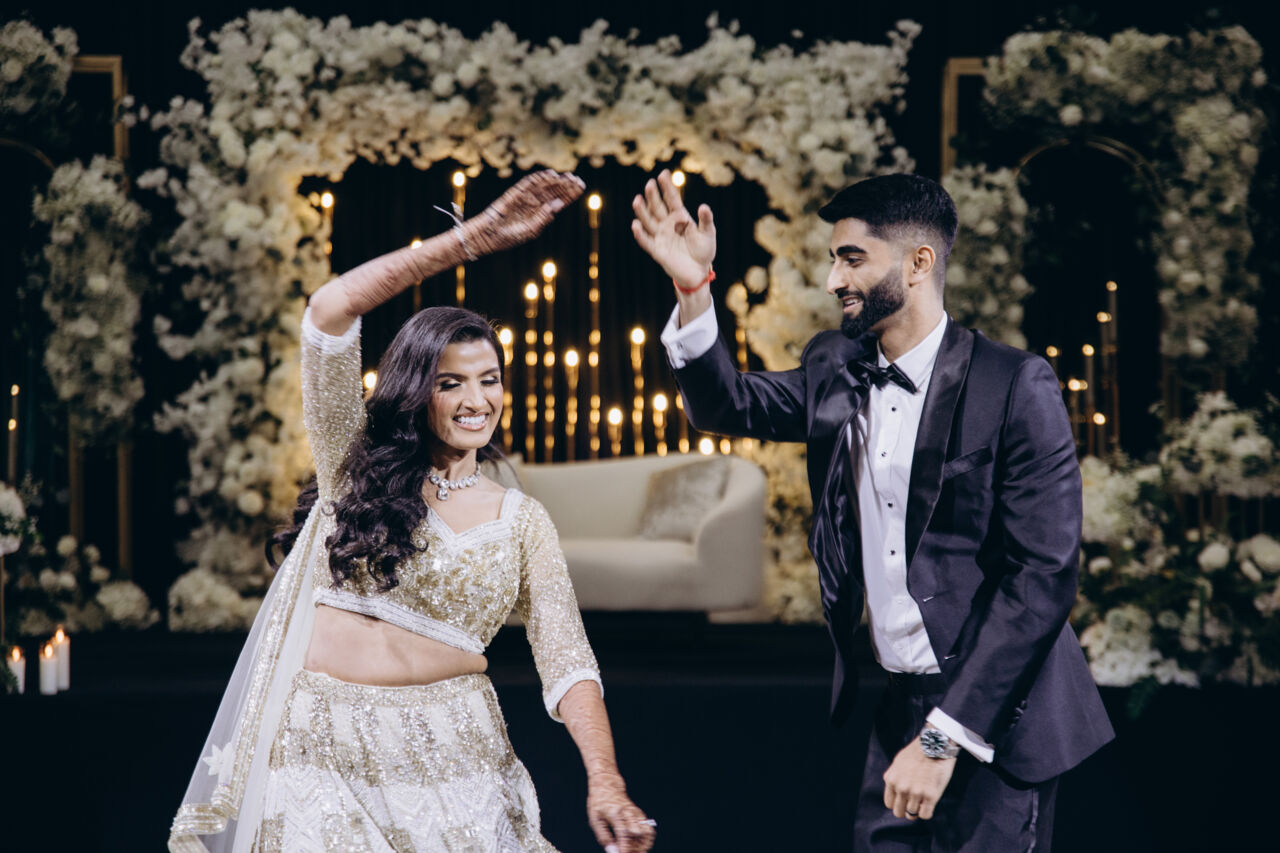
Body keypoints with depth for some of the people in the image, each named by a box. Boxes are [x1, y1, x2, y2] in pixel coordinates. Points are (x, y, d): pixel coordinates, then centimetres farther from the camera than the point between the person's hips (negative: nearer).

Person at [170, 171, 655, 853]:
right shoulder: (355, 463, 6)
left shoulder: (521, 521, 8)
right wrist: (471, 239, -13)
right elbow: (328, 311, -7)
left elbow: (566, 661, -3)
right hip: (322, 756, -1)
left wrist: (604, 783, -21)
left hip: (447, 758, 1)